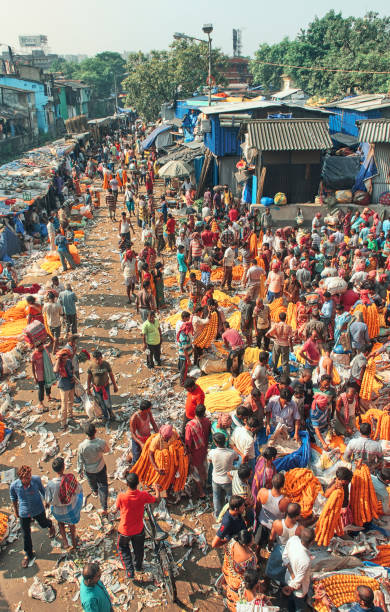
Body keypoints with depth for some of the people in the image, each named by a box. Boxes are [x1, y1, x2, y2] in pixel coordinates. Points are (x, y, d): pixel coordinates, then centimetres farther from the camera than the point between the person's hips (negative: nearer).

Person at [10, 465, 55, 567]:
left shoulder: (36, 479, -27)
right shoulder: (14, 485, -25)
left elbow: (42, 490, -5)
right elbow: (13, 497, -2)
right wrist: (15, 510, 11)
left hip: (38, 510, 0)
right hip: (24, 513, 0)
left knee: (43, 524, 26)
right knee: (26, 535, 13)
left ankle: (50, 524, 64)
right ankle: (28, 555, 39)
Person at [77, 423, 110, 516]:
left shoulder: (82, 446, -30)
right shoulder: (101, 442, -30)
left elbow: (80, 460, -14)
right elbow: (107, 450, -7)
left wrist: (80, 470, 2)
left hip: (89, 470, 1)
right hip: (101, 468, -1)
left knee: (92, 482, 32)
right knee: (103, 486, 15)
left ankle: (95, 492, 63)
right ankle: (104, 509, 16)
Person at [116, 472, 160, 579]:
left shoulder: (121, 497, -31)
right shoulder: (143, 495, -26)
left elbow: (117, 508, -9)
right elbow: (157, 499, -7)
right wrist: (157, 489, 11)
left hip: (125, 530, -2)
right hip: (139, 530, 2)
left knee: (123, 548, 27)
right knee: (138, 548, 29)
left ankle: (129, 571, 20)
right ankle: (138, 566, 51)